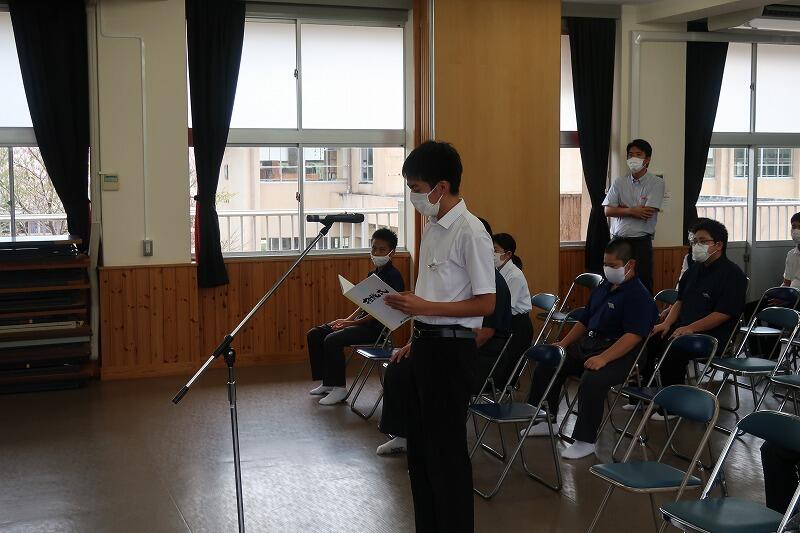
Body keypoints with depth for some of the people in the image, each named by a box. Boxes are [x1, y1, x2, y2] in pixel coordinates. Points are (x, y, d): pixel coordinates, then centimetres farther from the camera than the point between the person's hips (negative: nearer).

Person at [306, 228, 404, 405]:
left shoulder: (393, 276, -12)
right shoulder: (373, 274, 16)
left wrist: (352, 323, -18)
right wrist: (347, 319, 3)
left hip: (378, 327, -10)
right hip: (362, 322, 10)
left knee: (332, 340, -28)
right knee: (315, 334, 1)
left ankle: (339, 388, -15)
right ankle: (327, 383, 8)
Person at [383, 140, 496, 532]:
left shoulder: (469, 232, -16)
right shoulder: (432, 227, 10)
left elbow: (485, 303, -18)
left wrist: (425, 308, -23)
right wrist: (415, 340, 18)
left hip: (450, 349, -9)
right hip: (426, 344, 9)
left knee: (446, 448, 0)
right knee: (419, 445, 16)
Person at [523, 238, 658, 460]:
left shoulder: (638, 295, -13)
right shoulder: (603, 288, 14)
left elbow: (633, 335, -23)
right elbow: (584, 321, 22)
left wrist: (603, 358, -31)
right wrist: (562, 344, 12)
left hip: (620, 353, -9)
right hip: (588, 343, 9)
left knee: (592, 381, -34)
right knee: (548, 365, 6)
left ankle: (585, 441, -18)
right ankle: (547, 420, 19)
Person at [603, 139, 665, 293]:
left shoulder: (656, 183, -1)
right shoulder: (619, 182, 11)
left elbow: (647, 213, -13)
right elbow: (608, 211, 1)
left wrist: (622, 208, -1)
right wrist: (632, 211, -12)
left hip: (641, 241, -4)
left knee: (643, 285, -2)